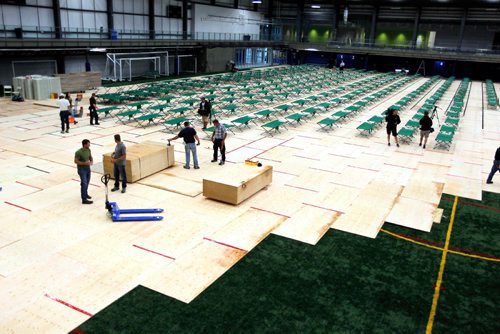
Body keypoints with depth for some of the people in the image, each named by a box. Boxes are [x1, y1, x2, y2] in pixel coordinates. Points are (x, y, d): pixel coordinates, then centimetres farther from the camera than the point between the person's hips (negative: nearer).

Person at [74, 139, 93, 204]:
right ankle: (84, 200, -7)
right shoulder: (78, 152, -23)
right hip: (81, 169, -7)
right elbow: (76, 161, -17)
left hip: (88, 168, 7)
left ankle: (85, 193, 42)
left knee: (87, 182, 20)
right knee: (84, 183, -10)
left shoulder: (88, 150, -1)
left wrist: (91, 161, -8)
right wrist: (84, 163, -26)